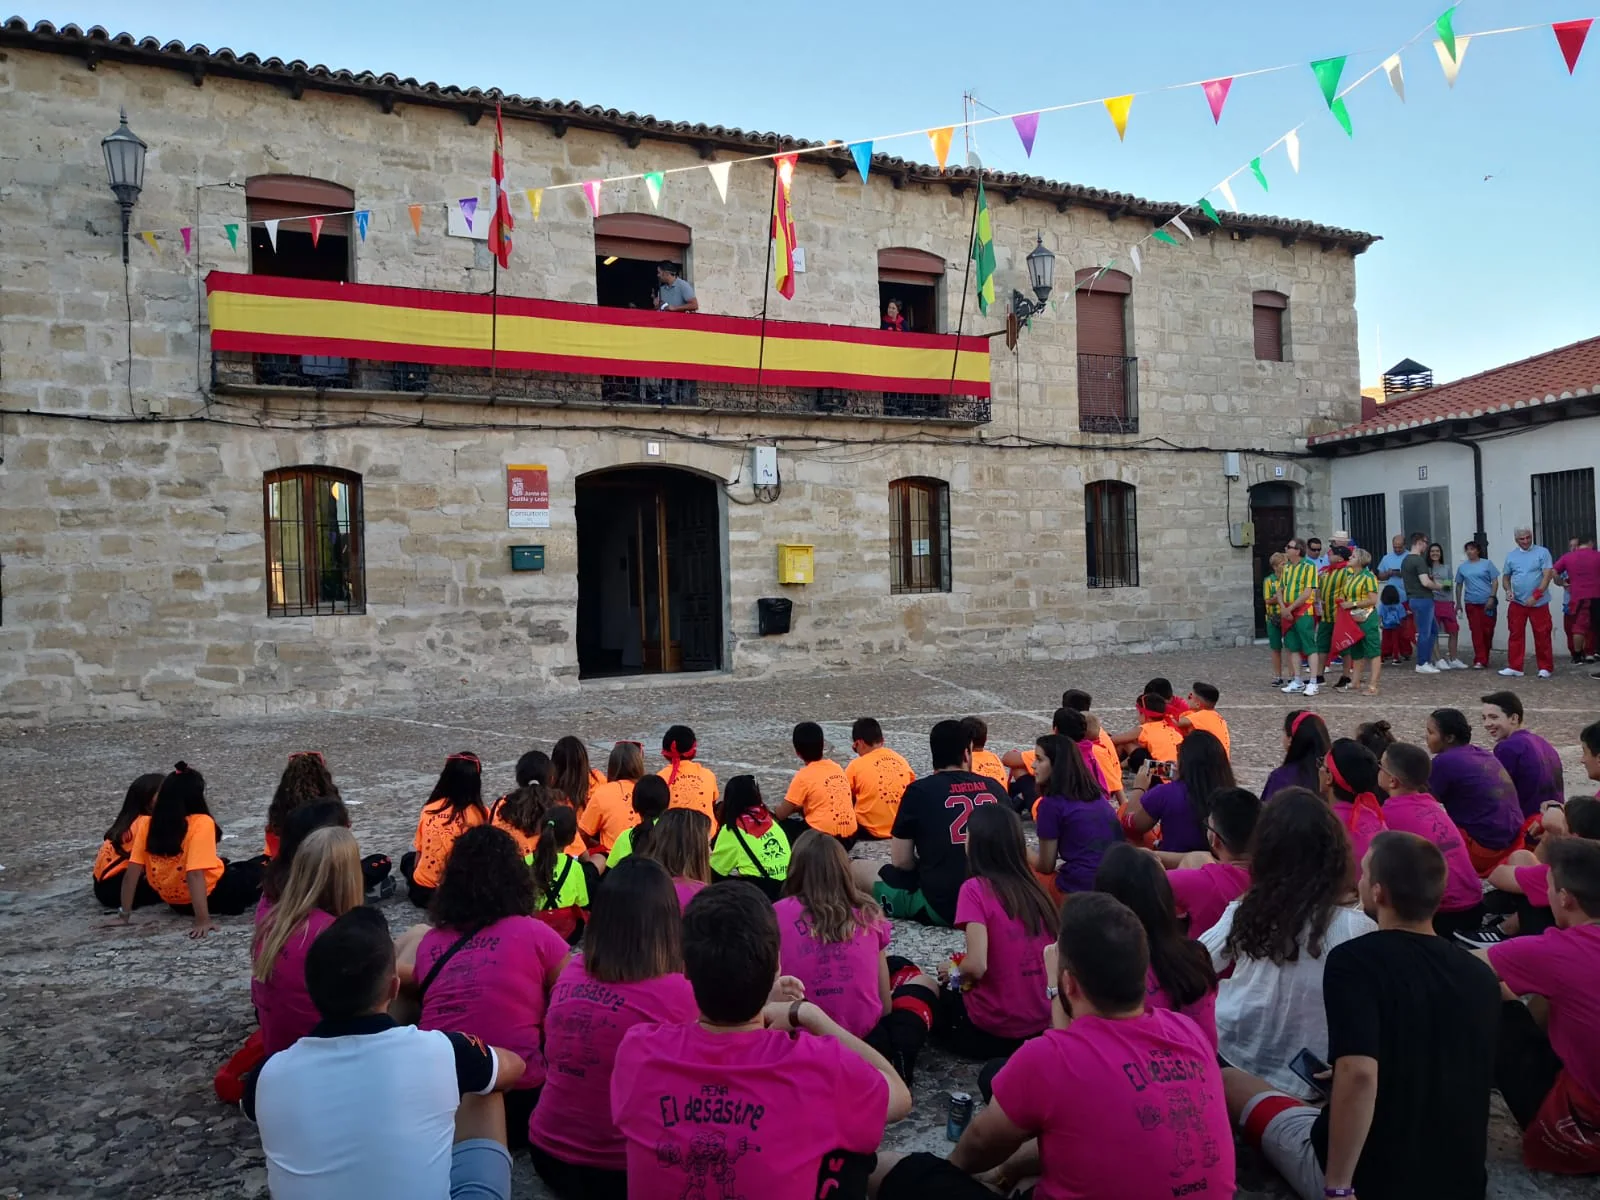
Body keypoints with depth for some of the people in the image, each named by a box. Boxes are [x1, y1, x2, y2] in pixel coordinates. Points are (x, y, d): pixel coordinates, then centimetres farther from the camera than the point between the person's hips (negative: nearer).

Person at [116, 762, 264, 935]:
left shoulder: (147, 825, -11)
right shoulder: (201, 823, -26)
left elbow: (132, 872, -10)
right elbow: (195, 875, -33)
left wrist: (125, 912, -2)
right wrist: (203, 920, -34)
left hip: (175, 901, 6)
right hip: (214, 896, -6)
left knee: (233, 868, 32)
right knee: (265, 867, 17)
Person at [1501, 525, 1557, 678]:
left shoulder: (1542, 552, -2)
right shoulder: (1511, 555, 9)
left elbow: (1548, 575, -10)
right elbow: (1505, 576, 17)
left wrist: (1535, 595, -18)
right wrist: (1508, 590, -4)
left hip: (1539, 603, -3)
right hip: (1517, 602, 3)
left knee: (1542, 636, 1)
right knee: (1515, 635, 4)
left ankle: (1545, 668, 9)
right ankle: (1514, 667, 9)